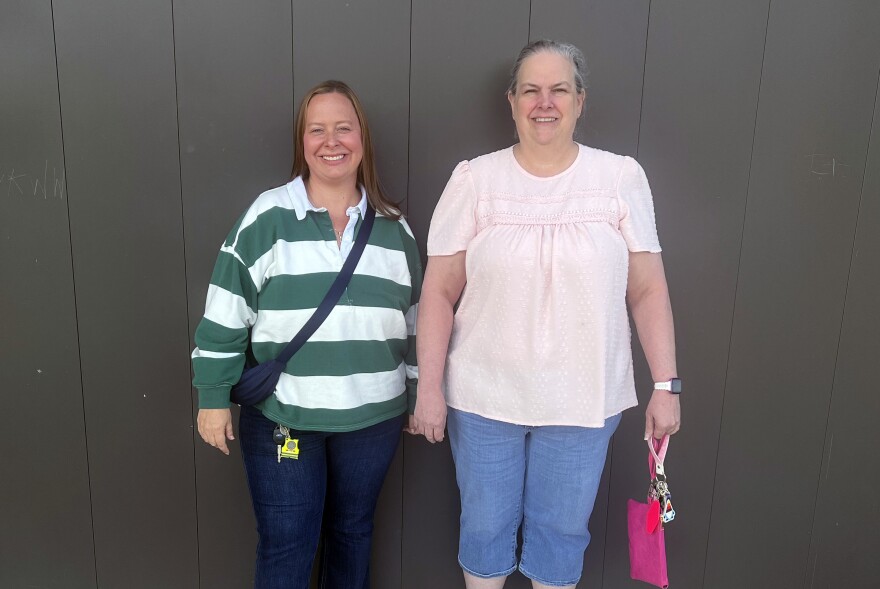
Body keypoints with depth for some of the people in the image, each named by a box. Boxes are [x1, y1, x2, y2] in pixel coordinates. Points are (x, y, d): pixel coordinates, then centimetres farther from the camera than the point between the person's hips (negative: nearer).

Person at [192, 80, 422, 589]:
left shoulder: (393, 226, 4)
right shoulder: (268, 217, -7)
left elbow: (416, 319, 11)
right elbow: (226, 314, -5)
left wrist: (420, 397, 13)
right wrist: (213, 398, -5)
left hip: (373, 417, 3)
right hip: (282, 417, -2)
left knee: (354, 533, 19)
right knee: (285, 548, 7)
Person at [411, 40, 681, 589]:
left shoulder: (622, 177, -2)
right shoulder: (475, 179, -4)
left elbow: (648, 290, 1)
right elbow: (440, 291, -3)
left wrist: (666, 384, -1)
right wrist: (430, 386, -5)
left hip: (585, 400, 1)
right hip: (483, 397, 0)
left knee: (562, 528, 16)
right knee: (486, 525, 16)